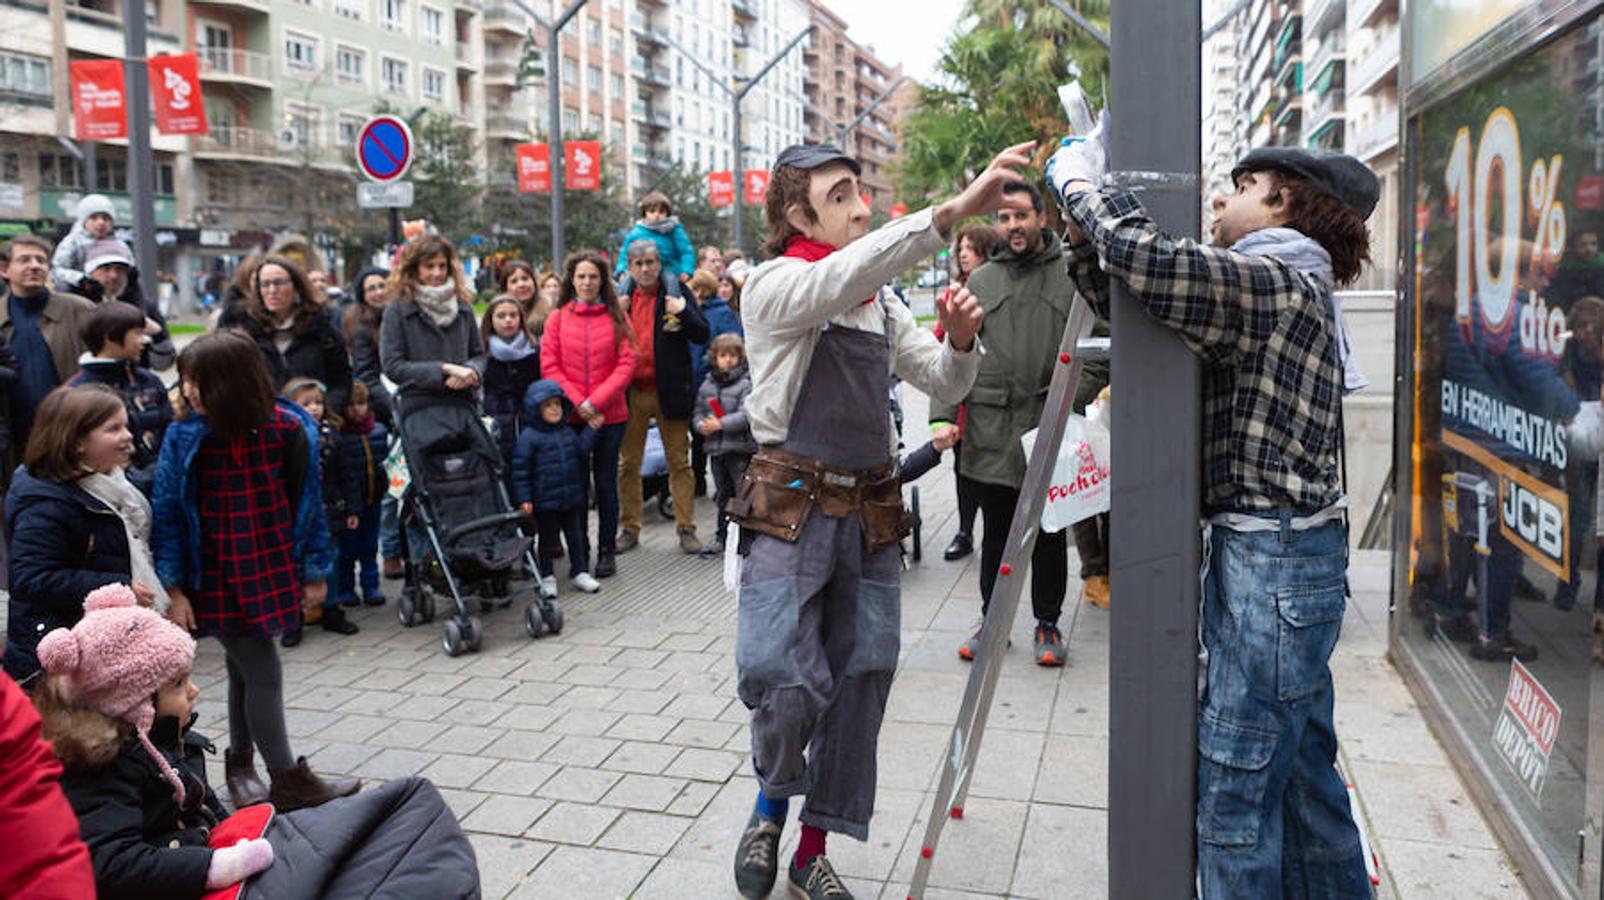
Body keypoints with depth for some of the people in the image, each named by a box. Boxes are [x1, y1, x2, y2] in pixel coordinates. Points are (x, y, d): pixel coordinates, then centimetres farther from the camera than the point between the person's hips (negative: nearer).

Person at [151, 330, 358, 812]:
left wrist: (315, 571, 3)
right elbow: (167, 514, -5)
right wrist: (174, 590, -8)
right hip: (217, 578, -2)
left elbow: (306, 501, 0)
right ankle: (289, 783, 12)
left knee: (246, 668, 16)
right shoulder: (185, 437, -11)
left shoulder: (286, 428, -8)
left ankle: (239, 763, 36)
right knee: (262, 672, -1)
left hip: (273, 570, 2)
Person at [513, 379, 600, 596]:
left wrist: (592, 429, 8)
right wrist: (524, 498, -14)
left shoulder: (568, 432, 7)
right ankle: (547, 577, 20)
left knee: (576, 536, 13)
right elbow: (520, 469, -12)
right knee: (547, 539, 7)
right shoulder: (529, 437, -13)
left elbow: (580, 449, 16)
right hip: (545, 501, -5)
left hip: (572, 498, 5)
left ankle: (580, 572, 25)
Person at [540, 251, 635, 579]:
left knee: (605, 483, 6)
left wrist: (595, 402, -12)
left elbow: (626, 364, -3)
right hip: (570, 416, 0)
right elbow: (549, 367, -1)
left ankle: (607, 552, 16)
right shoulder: (558, 318, 4)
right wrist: (578, 403, -11)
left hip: (610, 415, 0)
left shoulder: (617, 317, 3)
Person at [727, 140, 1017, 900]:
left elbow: (945, 386, 14)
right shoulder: (774, 286, -5)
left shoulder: (882, 304, 15)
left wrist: (960, 341, -10)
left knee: (859, 686, 7)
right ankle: (771, 806, 19)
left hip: (871, 517, 6)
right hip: (792, 510, -6)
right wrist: (954, 210, -37)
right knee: (785, 683, -15)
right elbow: (845, 274, -26)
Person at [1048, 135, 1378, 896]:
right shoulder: (1268, 292, 17)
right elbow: (1129, 303, 19)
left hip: (1274, 560, -10)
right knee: (1301, 771, 20)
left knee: (1234, 789, -3)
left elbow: (1149, 263, -30)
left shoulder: (1281, 284, -13)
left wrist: (1084, 184, -14)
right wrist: (1082, 227, 6)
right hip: (1270, 554, 10)